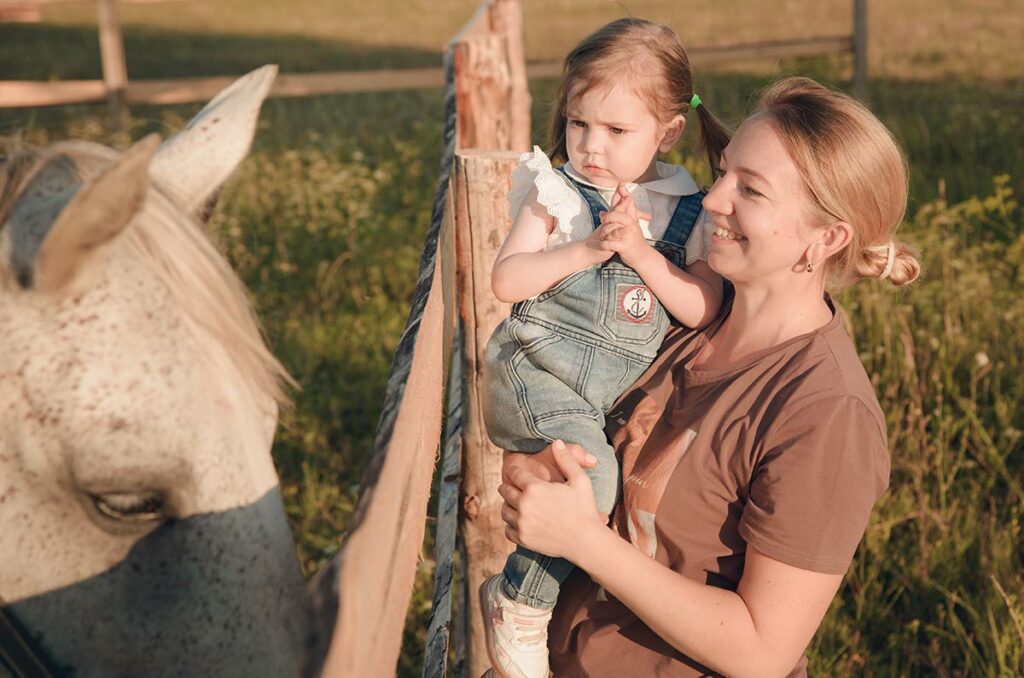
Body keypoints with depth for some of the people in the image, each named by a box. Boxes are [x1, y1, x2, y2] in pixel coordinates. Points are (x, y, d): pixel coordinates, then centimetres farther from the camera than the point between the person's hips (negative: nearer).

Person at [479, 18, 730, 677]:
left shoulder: (688, 210, 7)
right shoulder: (556, 190, 2)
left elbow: (704, 310, -2)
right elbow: (507, 280, -6)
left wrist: (642, 253, -14)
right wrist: (589, 249, -17)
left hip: (619, 393, 4)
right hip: (535, 371, -4)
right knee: (591, 469, -26)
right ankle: (519, 603, -6)